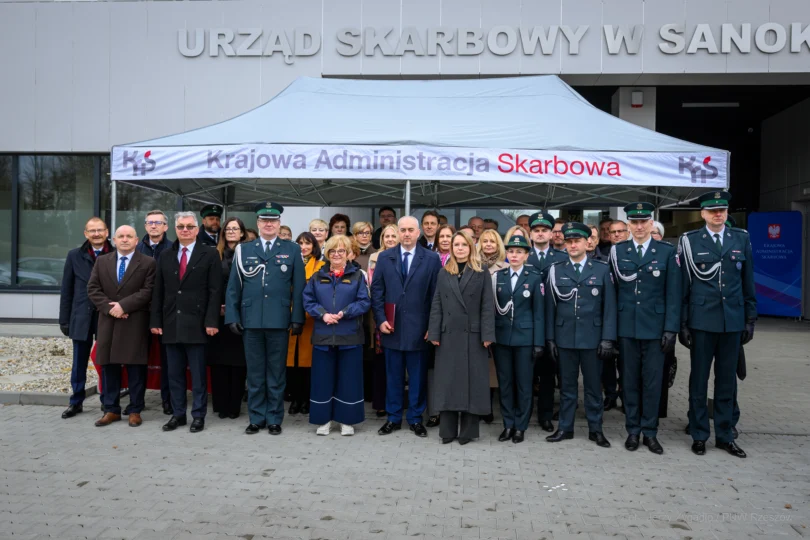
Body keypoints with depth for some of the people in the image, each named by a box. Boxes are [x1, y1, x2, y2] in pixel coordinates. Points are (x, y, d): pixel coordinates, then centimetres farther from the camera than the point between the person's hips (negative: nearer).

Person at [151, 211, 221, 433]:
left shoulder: (210, 254, -1)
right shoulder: (165, 256, 13)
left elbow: (215, 291, -7)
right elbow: (158, 292, 12)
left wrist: (212, 321, -14)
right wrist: (156, 320, 5)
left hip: (196, 324, -4)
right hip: (171, 324, 5)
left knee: (198, 374, 3)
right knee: (175, 373, 11)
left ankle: (198, 416, 13)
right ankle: (177, 414, 22)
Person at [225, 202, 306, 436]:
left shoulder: (292, 250, 4)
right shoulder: (244, 250, 7)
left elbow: (299, 288, 1)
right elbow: (233, 286, 7)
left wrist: (297, 319, -5)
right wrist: (232, 317, -1)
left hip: (279, 321, -1)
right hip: (251, 320, 2)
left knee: (276, 373, 7)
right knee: (254, 373, 10)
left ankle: (274, 419, 18)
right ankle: (256, 418, 21)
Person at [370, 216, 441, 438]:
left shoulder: (431, 259, 0)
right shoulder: (384, 257, 6)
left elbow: (436, 294, -1)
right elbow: (377, 290, 5)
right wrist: (380, 319, -4)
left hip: (418, 328, -1)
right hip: (391, 326, 2)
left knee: (417, 375, 8)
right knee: (393, 375, 11)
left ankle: (415, 418, 22)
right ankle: (393, 418, 23)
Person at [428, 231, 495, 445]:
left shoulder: (481, 273, 3)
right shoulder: (443, 273, 11)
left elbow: (487, 306, -3)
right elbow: (436, 305, 7)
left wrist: (487, 334, -11)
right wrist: (434, 333, -2)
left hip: (473, 335, -2)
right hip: (448, 335, 2)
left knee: (472, 381, 3)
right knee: (448, 381, 4)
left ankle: (468, 430, 12)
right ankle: (447, 430, 12)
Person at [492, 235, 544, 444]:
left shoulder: (534, 278, -2)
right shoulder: (498, 276, 5)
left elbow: (539, 312, -3)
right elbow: (492, 307, 6)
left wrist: (539, 343, -7)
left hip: (525, 337, -2)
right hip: (501, 337, 2)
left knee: (523, 383, 6)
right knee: (505, 383, 9)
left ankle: (520, 426, 18)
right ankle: (508, 424, 21)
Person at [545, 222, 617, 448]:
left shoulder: (602, 269, 2)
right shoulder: (555, 270, 4)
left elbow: (609, 306, 0)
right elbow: (550, 306, 4)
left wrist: (608, 338, -6)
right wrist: (550, 338, 1)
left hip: (592, 338, -1)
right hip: (564, 338, 1)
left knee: (593, 386, 9)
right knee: (567, 385, 10)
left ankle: (595, 429, 21)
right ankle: (565, 427, 20)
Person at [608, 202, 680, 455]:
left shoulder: (667, 251, 1)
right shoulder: (617, 251, 4)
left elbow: (673, 293, -1)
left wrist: (671, 329, -6)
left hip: (655, 327, -1)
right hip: (626, 327, 1)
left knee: (652, 381, 6)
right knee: (630, 380, 9)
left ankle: (650, 432, 19)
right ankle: (633, 431, 21)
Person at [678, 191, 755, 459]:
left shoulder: (741, 238, 6)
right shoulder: (690, 240, -2)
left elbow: (748, 282, 9)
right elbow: (683, 284, -2)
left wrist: (750, 319, 6)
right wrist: (682, 323, -4)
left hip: (733, 321, 3)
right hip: (701, 320, -2)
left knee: (727, 380, 11)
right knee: (699, 380, 7)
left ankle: (724, 435, 24)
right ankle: (699, 435, 20)